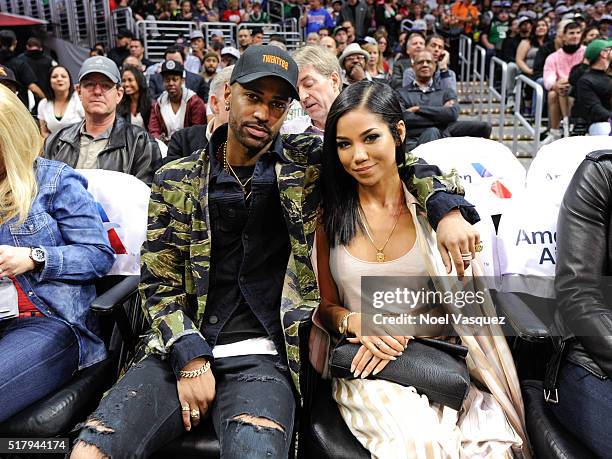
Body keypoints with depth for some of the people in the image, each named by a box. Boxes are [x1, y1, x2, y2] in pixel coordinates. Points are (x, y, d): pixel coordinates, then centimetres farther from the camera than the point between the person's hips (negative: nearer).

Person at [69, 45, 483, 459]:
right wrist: (190, 357, -9)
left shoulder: (309, 162, 4)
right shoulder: (176, 181, 6)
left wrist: (447, 209, -10)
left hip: (262, 355, -1)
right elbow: (160, 284, 5)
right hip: (186, 350, 2)